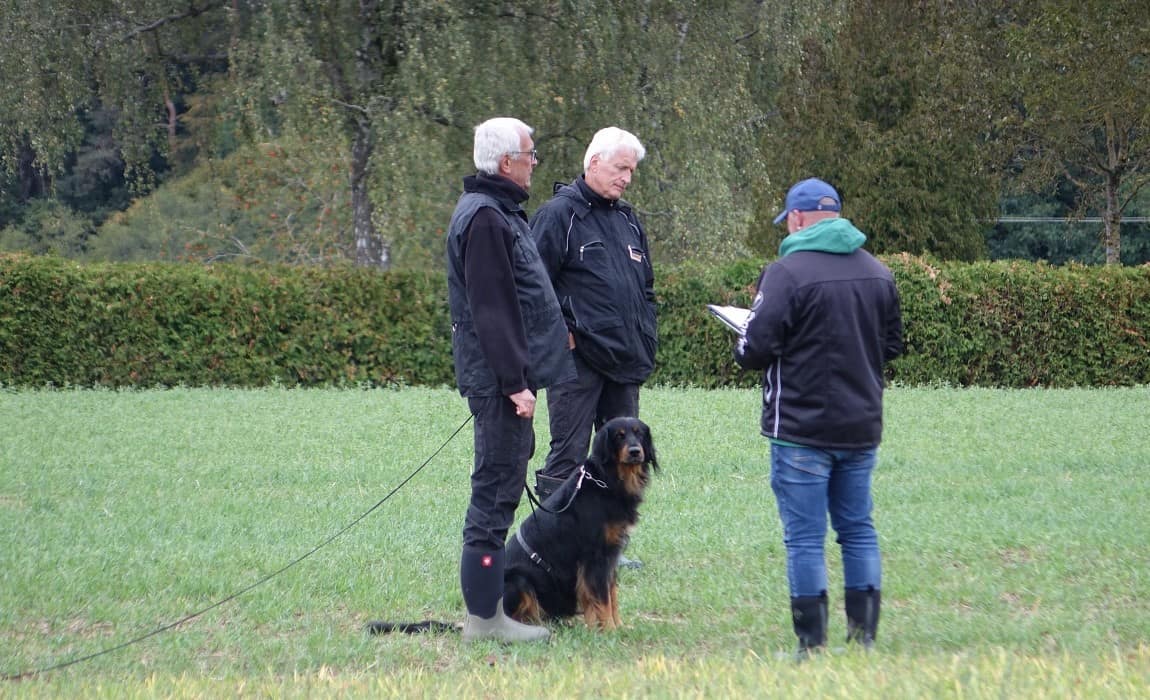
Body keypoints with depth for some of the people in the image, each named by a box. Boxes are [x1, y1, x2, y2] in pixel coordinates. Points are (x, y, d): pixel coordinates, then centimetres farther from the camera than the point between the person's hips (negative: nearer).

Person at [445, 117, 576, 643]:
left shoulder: (495, 212, 18)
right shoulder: (485, 219, -16)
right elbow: (492, 309, -21)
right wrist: (514, 381, -23)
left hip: (501, 377, 11)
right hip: (498, 378, -11)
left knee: (500, 489, 13)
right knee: (497, 488, -9)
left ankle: (486, 610, 18)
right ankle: (484, 615, -7)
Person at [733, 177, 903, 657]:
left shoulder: (787, 272, -14)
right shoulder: (878, 273, 8)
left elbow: (756, 349, -17)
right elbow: (892, 346, 16)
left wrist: (744, 350, 5)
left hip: (801, 429, -6)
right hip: (861, 427, 6)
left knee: (805, 538, -1)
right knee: (858, 530, 14)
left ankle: (813, 645, -1)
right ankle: (864, 638, 15)